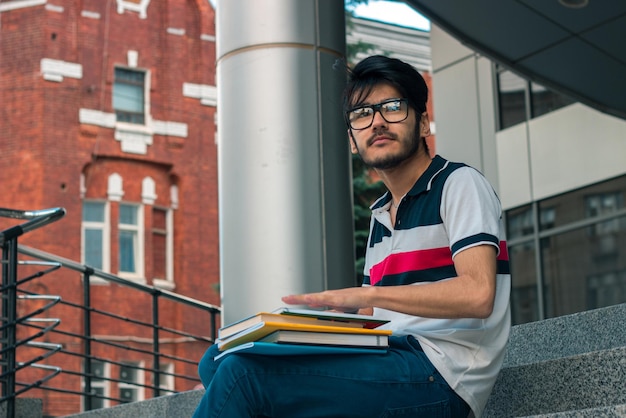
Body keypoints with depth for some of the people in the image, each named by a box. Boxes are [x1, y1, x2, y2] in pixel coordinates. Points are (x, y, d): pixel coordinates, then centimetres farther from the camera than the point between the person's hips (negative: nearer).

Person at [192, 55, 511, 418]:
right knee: (218, 360, -1)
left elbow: (477, 294, -17)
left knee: (245, 372, -22)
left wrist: (365, 295, -20)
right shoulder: (381, 215, 24)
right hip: (390, 364, 8)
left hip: (440, 377, -8)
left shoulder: (459, 184, -1)